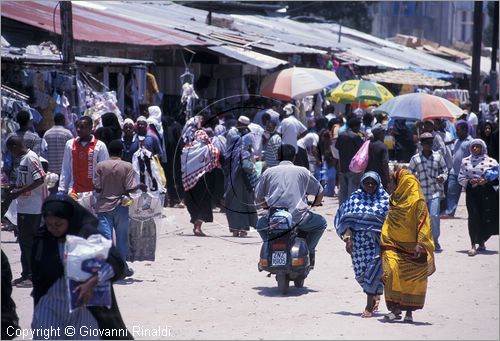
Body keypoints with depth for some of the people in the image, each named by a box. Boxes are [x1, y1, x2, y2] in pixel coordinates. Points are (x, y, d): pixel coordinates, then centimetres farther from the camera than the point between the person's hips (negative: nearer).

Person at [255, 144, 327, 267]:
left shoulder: (268, 172, 12)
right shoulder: (302, 171, 10)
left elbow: (258, 199, 13)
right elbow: (320, 193, 14)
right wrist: (314, 204, 35)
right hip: (297, 218, -2)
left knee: (260, 224, 35)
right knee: (321, 223, 25)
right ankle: (308, 251, 12)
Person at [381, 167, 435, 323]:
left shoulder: (417, 200, -9)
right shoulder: (395, 198, 11)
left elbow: (423, 223, -13)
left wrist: (419, 243, -21)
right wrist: (384, 242, 16)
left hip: (411, 247, -4)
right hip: (393, 245, 4)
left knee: (413, 280, 4)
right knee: (391, 271, -17)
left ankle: (409, 311, 17)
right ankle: (395, 309, -15)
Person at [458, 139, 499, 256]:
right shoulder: (465, 161, 12)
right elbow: (461, 178, 11)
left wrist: (487, 181, -12)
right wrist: (469, 181, -8)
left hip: (488, 193, 0)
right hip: (472, 193, 0)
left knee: (488, 219, 0)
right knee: (474, 217, -13)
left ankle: (481, 241, 24)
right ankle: (473, 245, -13)